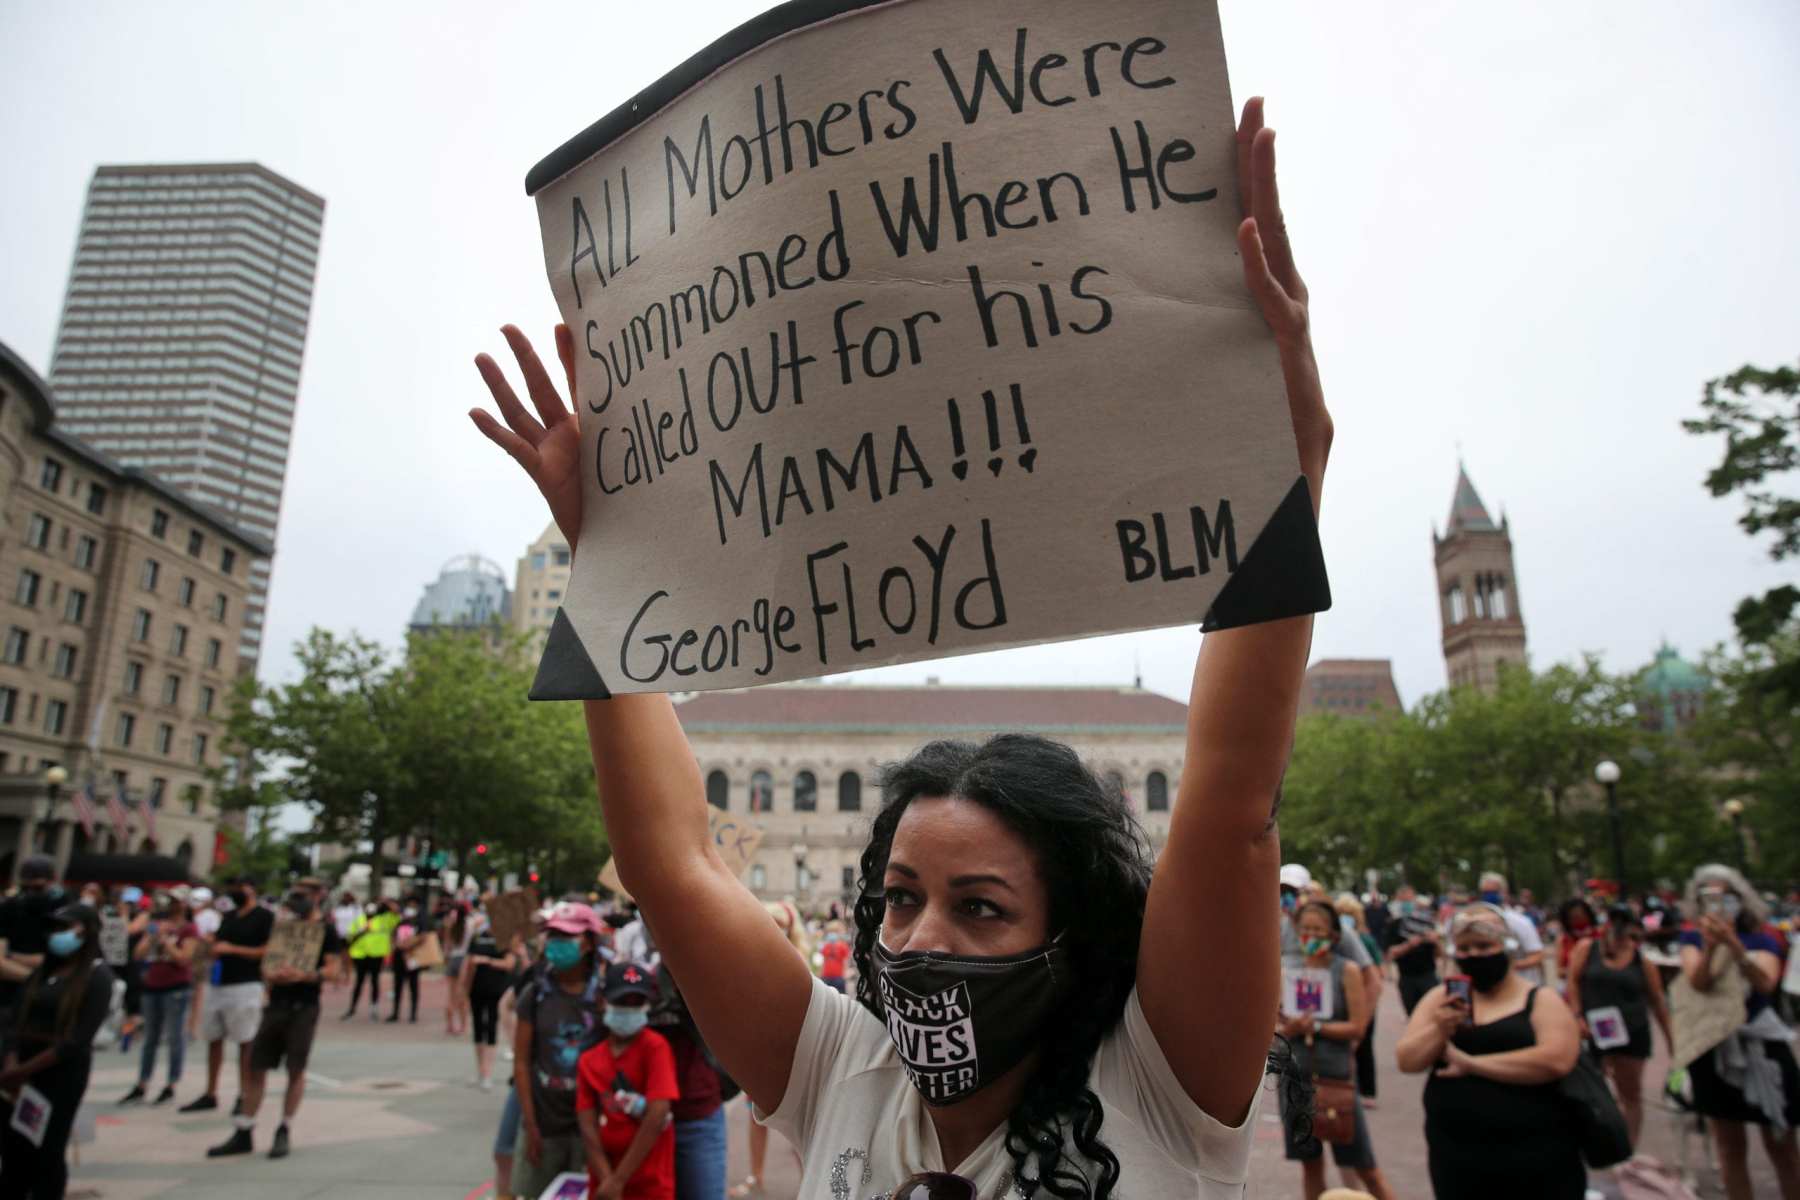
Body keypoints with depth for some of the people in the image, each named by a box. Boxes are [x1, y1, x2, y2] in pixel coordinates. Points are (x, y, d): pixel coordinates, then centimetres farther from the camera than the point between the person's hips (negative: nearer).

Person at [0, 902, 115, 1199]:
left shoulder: (97, 975, -6)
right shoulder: (42, 970, 12)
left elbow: (78, 1039, -13)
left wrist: (26, 1069, -16)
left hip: (62, 1072, -5)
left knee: (47, 1152, 0)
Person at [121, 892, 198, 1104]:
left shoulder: (189, 929, -3)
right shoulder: (157, 925, 14)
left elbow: (184, 958, -12)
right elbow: (139, 954, 9)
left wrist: (164, 939, -12)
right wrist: (152, 937, -7)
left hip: (176, 988, -6)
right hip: (152, 986, 6)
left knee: (176, 1037, -2)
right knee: (150, 1038, 13)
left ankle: (170, 1086, 5)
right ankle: (141, 1086, 20)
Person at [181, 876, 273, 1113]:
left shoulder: (264, 916, -5)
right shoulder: (228, 917, 17)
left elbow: (267, 951, -13)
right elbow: (217, 948, 21)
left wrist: (232, 949, -16)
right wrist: (211, 946, -1)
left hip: (246, 985, -7)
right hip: (218, 984, 7)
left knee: (245, 1043, 0)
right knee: (213, 1039, 12)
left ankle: (244, 1097, 7)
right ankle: (210, 1095, 23)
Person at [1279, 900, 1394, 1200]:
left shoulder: (1347, 970, -5)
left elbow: (1358, 1028, -10)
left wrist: (1315, 1027, -18)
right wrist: (1288, 1030, -17)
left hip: (1337, 1076, -3)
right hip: (1295, 1076, 3)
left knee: (1365, 1167, 5)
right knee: (1310, 1163, 14)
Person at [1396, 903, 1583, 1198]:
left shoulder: (1541, 999, -2)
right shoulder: (1441, 997, 6)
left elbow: (1556, 1060, -19)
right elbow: (1407, 1061, 1)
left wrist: (1471, 1063, -16)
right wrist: (1438, 1030, -18)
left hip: (1537, 1161, -2)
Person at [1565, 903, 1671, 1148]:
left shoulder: (1641, 959, 1)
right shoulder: (1587, 948, -3)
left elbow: (1657, 1000, 8)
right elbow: (1573, 982, -3)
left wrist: (1670, 1037, 9)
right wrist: (1577, 1017, -11)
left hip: (1632, 1033, 2)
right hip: (1594, 1032, -2)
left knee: (1631, 1094, 9)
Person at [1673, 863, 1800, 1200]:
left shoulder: (1762, 939, -1)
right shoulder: (1692, 938, 0)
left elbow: (1765, 984, -20)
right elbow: (1698, 982, -16)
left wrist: (1734, 946, -35)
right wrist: (1710, 946, -32)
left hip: (1762, 1046, 0)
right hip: (1714, 1050, 0)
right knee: (1731, 1149, 8)